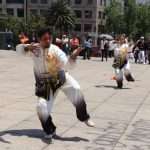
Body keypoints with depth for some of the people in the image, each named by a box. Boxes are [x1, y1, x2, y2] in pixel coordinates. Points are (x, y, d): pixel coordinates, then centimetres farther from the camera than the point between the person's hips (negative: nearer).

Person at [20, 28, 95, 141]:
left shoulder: (55, 49, -15)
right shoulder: (34, 48, -9)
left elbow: (65, 64, -23)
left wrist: (73, 56, -44)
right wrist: (27, 48, -43)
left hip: (60, 77, -2)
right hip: (45, 83, 2)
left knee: (76, 89, -27)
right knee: (42, 106, -3)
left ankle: (83, 116, -9)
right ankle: (50, 130, 20)